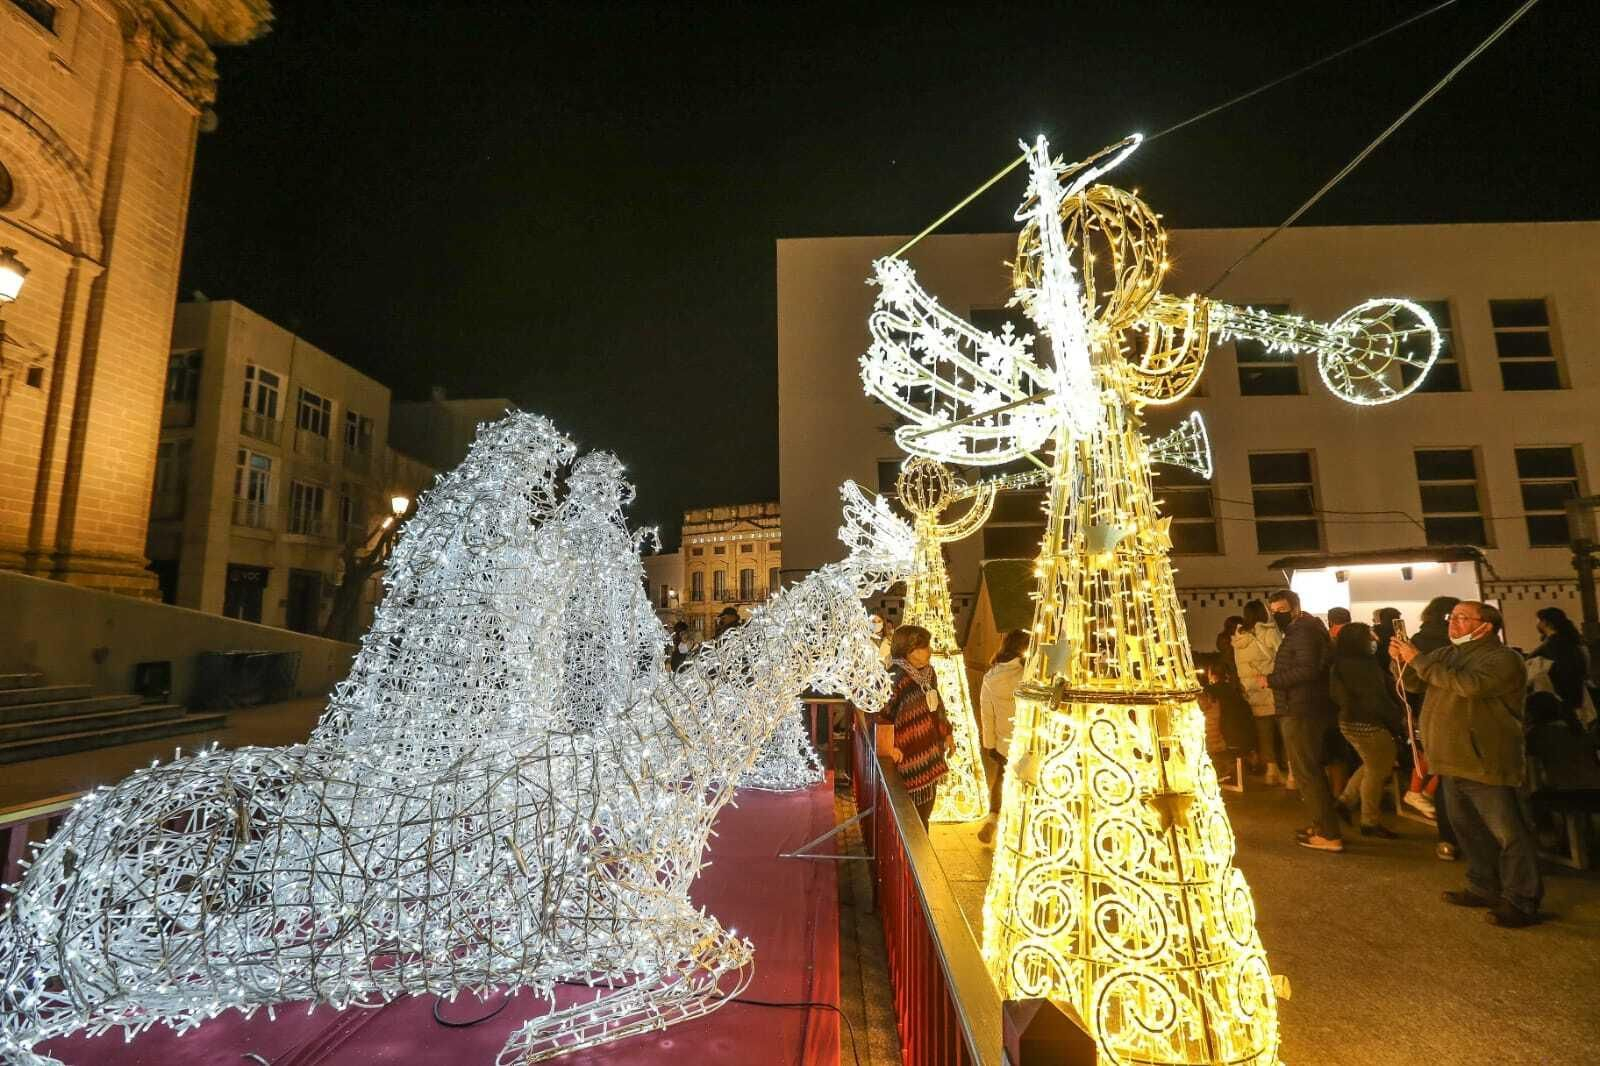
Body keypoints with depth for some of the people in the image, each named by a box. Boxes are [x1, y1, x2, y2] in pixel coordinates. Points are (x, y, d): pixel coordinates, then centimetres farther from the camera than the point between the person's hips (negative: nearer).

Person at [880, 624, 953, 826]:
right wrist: (889, 745, -31)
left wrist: (947, 731, 22)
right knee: (915, 812, 4)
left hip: (930, 750, 8)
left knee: (926, 806, 19)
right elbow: (885, 714, -24)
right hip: (912, 755, -8)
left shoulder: (928, 673, 4)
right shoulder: (900, 679, -22)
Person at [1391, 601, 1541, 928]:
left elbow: (1467, 684, -29)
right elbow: (1414, 684, 13)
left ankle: (1521, 901, 10)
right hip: (1453, 760, 8)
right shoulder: (1446, 654, 11)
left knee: (1507, 833, 0)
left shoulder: (1503, 659, -12)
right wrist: (1403, 661, -5)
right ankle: (1484, 888, 30)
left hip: (1485, 763, -8)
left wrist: (1419, 660, -23)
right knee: (1468, 828, 18)